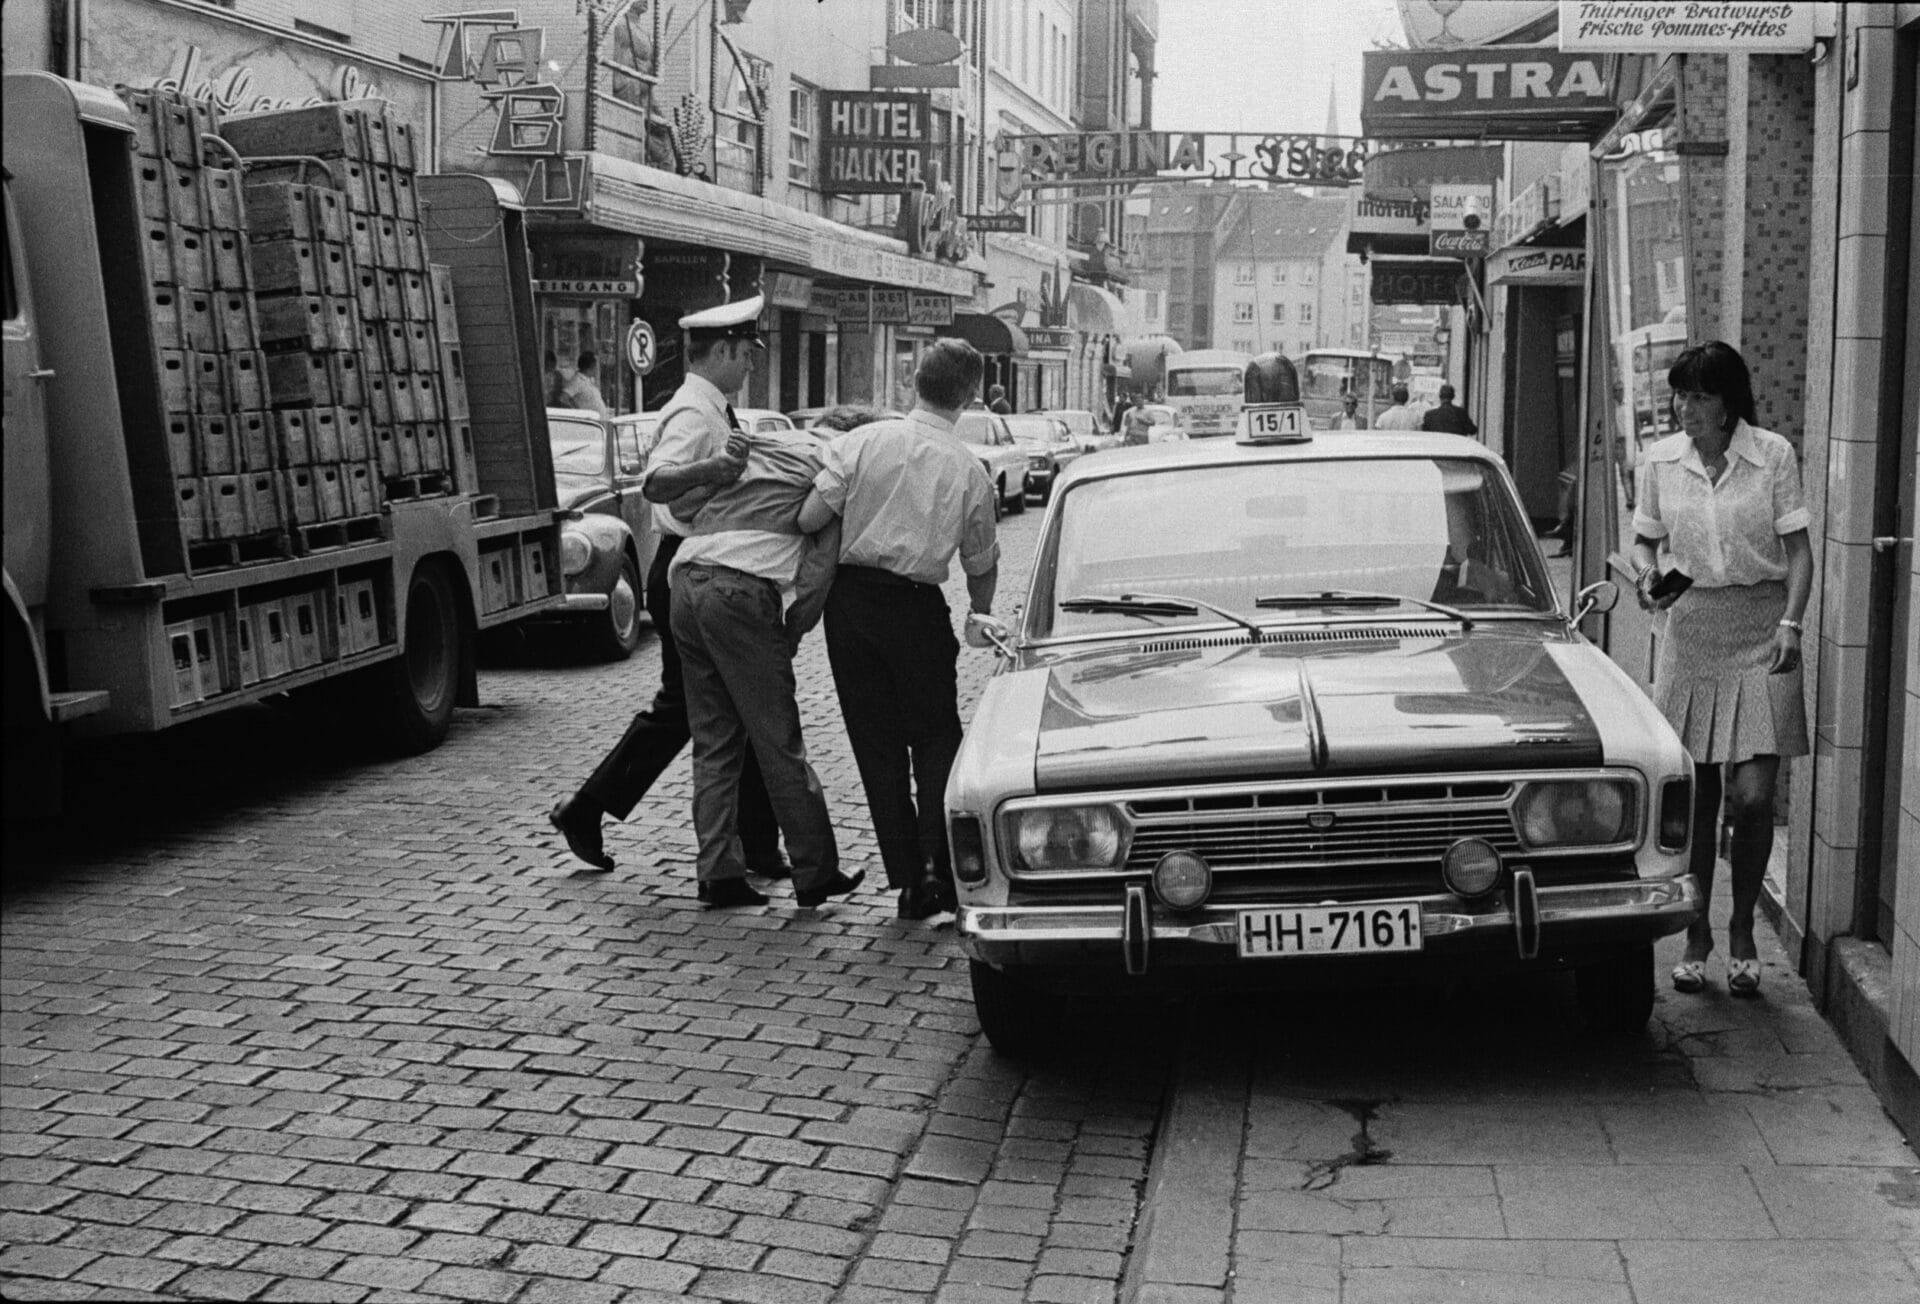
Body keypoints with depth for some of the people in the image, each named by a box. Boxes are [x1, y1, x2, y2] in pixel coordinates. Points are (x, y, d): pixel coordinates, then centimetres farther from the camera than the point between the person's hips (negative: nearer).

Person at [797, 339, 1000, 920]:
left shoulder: (862, 441, -7)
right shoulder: (971, 471, -2)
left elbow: (810, 518, -11)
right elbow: (982, 565, 7)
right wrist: (981, 617, 26)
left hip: (851, 599, 1)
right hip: (917, 607, -1)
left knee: (877, 743, 8)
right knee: (936, 737, 14)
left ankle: (908, 879, 10)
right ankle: (938, 865, 1)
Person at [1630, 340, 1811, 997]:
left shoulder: (1773, 455, -4)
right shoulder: (1661, 460, 3)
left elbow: (1798, 549, -1)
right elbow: (1645, 539, 14)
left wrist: (1790, 624, -13)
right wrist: (1646, 575, -8)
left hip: (1760, 631, -2)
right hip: (1690, 631, 2)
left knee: (1752, 796, -7)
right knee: (1694, 798, 5)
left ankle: (1742, 929, 14)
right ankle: (1696, 935, 19)